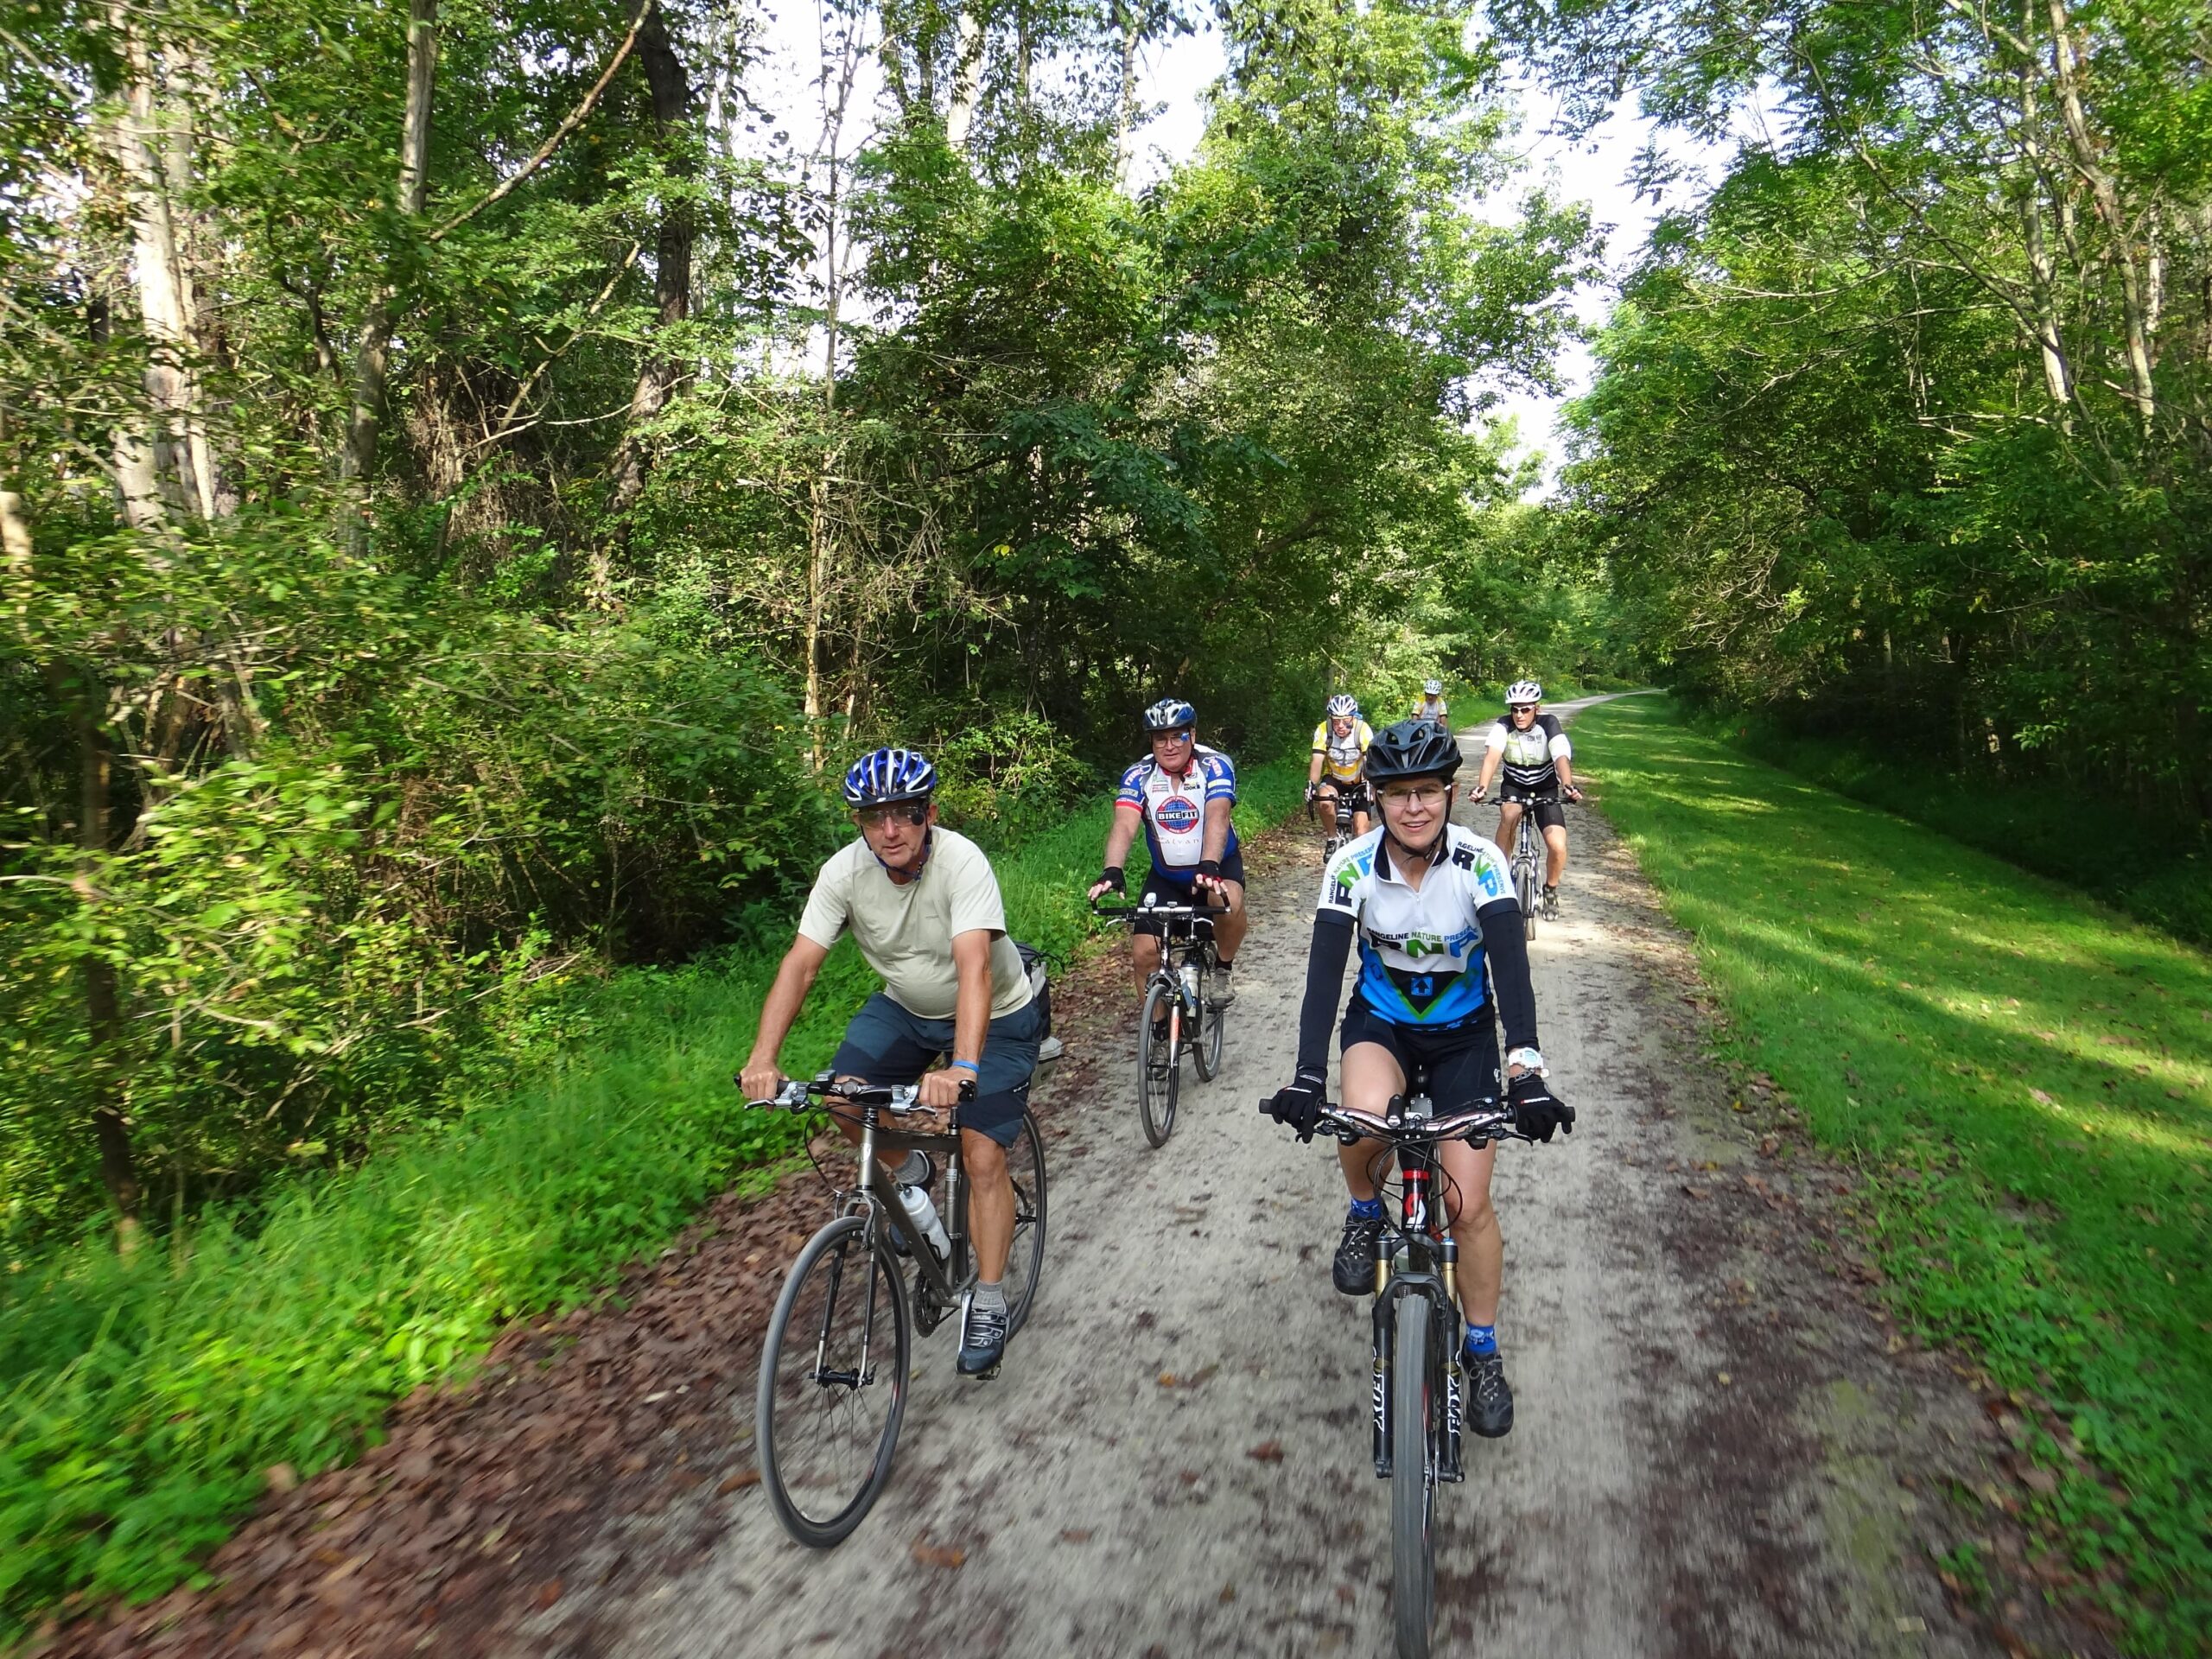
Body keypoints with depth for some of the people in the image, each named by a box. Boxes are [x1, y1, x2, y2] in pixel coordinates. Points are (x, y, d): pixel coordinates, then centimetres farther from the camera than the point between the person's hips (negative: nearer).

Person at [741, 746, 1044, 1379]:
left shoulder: (962, 863, -32)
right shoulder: (845, 871, -19)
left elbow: (974, 967, -43)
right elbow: (800, 963, -23)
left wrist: (962, 1068, -55)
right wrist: (763, 1057, -35)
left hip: (994, 1017, -4)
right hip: (906, 1006, 5)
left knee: (982, 1155, -12)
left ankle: (988, 1301, 6)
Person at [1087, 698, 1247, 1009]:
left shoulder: (1215, 766, -19)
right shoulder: (1138, 776, -14)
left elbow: (1217, 817, -35)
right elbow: (1124, 825, -28)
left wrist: (1208, 866, -52)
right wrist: (1112, 870, -47)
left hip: (1217, 863, -2)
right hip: (1166, 873, 2)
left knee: (1229, 903, -35)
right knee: (1144, 953, -8)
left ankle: (1222, 971, -6)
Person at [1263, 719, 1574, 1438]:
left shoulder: (1480, 862, -22)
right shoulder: (1353, 864, -20)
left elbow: (1511, 964, -30)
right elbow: (1325, 969, -26)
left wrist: (1527, 1073, -43)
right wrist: (1308, 1075, -37)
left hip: (1464, 1029, 0)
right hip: (1381, 1019, 0)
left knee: (1468, 1202, -4)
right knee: (1365, 1113, -34)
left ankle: (1483, 1352, 20)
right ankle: (1365, 1215, 1)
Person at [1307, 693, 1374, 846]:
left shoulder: (1364, 731, -26)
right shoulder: (1323, 730, -22)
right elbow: (1317, 761, -28)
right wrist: (1311, 785, -45)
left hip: (1359, 782, -1)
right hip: (1334, 778, 1)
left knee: (1361, 834, -9)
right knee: (1325, 802, -33)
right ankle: (1332, 838, -10)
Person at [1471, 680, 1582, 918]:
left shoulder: (1549, 723, -20)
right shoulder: (1503, 725, -18)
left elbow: (1562, 758, -33)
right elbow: (1492, 756, -34)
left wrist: (1568, 786, -53)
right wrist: (1482, 787, -52)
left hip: (1545, 789, 0)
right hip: (1514, 786, 0)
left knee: (1558, 847, -18)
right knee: (1509, 815, -36)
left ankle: (1550, 889, 13)